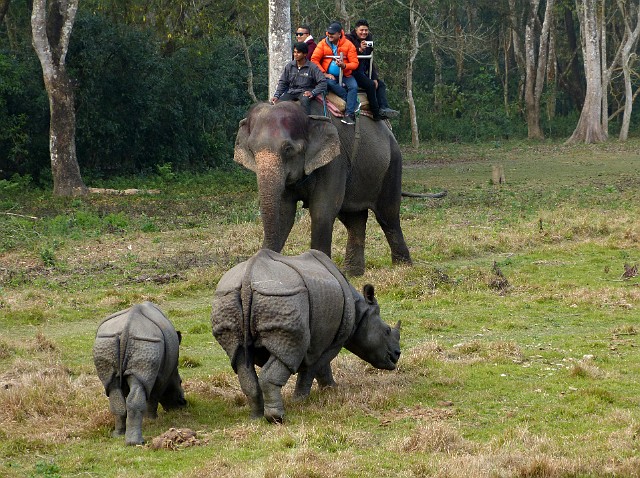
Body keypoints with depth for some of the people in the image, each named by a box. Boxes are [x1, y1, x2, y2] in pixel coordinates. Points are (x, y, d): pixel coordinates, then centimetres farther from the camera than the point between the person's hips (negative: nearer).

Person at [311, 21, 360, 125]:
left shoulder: (348, 45, 0)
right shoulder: (323, 43, 1)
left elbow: (354, 63, -2)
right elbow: (314, 60, -3)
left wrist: (344, 65, -23)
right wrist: (324, 74, -12)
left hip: (345, 75, 0)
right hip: (329, 76, 0)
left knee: (353, 87, -26)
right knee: (330, 83, -33)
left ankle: (349, 114, -27)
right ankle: (353, 102, -24)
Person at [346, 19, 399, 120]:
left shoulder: (368, 41, 15)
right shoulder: (350, 39, -8)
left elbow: (370, 62, 16)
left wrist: (375, 78, 7)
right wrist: (359, 50, -35)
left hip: (362, 73, 9)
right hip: (352, 73, -9)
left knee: (381, 84, -4)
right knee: (370, 85, -25)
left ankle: (384, 108, -20)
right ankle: (377, 113, -22)